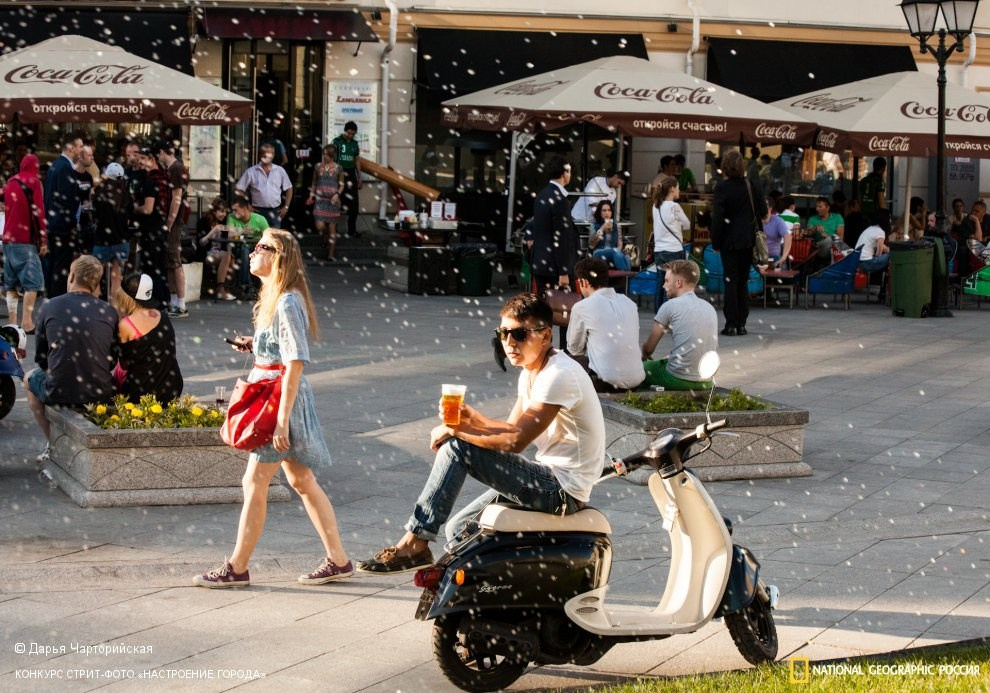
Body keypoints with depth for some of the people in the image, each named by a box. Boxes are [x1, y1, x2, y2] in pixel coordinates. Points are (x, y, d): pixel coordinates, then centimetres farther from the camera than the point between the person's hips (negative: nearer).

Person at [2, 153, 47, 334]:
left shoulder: (10, 183, 13)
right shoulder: (34, 183, -6)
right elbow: (38, 211, -11)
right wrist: (43, 240, -9)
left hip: (8, 239, 7)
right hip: (26, 240, -7)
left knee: (11, 283, 9)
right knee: (32, 282, -8)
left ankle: (12, 323, 7)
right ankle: (27, 322, -17)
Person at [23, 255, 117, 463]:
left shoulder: (48, 308, -1)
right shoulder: (108, 311, 1)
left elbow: (41, 358, 7)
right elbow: (113, 360, 7)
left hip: (59, 393, -2)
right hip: (101, 394, 2)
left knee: (29, 379, 33)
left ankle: (53, 444, 26)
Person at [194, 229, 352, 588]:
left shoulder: (287, 304, -17)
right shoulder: (274, 299, 13)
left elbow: (296, 362, -22)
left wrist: (282, 419, -24)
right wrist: (254, 346, 4)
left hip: (282, 399, -10)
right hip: (271, 397, 10)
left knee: (254, 483, -4)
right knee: (301, 480, 13)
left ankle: (237, 568, 5)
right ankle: (338, 559, 18)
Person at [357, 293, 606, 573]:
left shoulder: (560, 374, -20)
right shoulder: (531, 372, 12)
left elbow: (516, 441, -23)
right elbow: (512, 428, 11)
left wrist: (456, 431, -13)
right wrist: (474, 419, -9)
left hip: (563, 490, -10)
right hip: (552, 479, 10)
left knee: (456, 448, -15)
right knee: (460, 529, 14)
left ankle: (415, 544, -11)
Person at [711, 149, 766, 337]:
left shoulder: (722, 188, -12)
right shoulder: (751, 186, -1)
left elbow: (717, 217, -14)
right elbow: (762, 212, 2)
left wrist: (715, 243, -6)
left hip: (730, 242, -4)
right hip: (748, 241, 4)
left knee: (731, 282, 0)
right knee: (743, 282, 11)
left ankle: (731, 324, -2)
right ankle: (741, 323, 12)